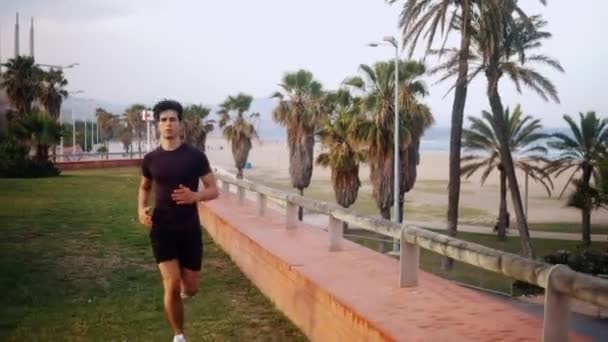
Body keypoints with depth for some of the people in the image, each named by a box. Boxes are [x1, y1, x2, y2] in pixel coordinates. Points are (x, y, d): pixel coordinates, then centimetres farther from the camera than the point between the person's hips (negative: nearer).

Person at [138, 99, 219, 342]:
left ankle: (182, 286, 45)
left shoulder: (195, 156, -6)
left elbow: (213, 190, -2)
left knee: (191, 289, 6)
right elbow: (144, 187, 20)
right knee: (171, 287, -9)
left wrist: (195, 196, -23)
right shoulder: (151, 159, 2)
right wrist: (141, 209, 0)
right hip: (162, 230, 0)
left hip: (190, 230, 0)